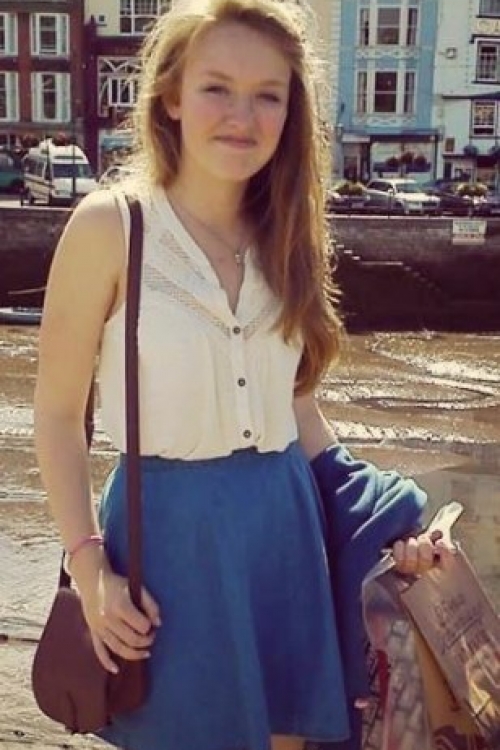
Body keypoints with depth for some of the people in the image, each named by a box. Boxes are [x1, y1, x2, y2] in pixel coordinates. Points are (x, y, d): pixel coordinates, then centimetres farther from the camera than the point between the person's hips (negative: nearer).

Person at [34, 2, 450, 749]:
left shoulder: (284, 235, 4)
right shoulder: (109, 227, -12)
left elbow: (293, 402, 11)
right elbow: (59, 414, -7)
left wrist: (383, 515, 4)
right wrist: (89, 564, -12)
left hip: (286, 525, 5)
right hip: (169, 530, -4)